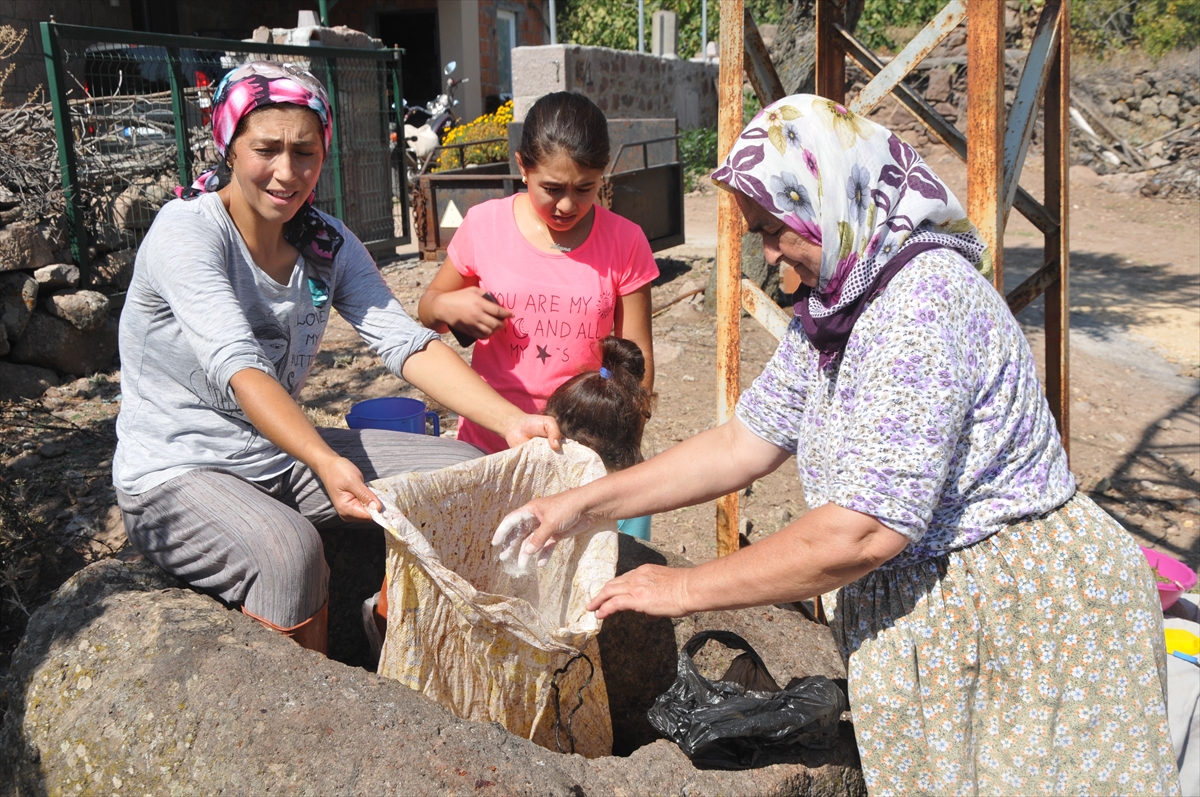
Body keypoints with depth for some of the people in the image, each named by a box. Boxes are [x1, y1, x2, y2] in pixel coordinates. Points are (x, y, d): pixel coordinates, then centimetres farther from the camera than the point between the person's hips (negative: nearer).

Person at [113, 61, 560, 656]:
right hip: (176, 474, -6)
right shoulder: (186, 232, -18)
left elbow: (403, 340, -12)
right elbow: (238, 367, -33)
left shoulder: (327, 243, 0)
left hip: (284, 452, 7)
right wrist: (325, 463, -50)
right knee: (289, 550, -37)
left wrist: (510, 420, -27)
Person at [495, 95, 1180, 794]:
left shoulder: (924, 299, -25)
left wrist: (686, 590, -19)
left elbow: (864, 532, -29)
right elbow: (746, 442, 8)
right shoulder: (833, 304, 5)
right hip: (912, 611, 8)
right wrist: (586, 505, 4)